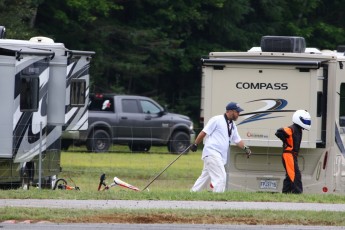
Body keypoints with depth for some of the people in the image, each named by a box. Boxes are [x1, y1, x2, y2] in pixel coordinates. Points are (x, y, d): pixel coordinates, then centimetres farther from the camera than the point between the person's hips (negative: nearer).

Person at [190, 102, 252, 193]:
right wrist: (195, 145, -7)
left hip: (220, 156, 9)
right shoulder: (217, 120, -8)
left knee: (205, 178, 14)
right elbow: (204, 133, -7)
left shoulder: (232, 125, 17)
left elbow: (237, 140, 19)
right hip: (212, 153, -9)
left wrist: (245, 147, 2)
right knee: (221, 177, -16)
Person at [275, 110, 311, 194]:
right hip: (288, 155, -10)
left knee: (290, 176, 12)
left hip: (293, 156, 10)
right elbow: (279, 132, -25)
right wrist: (286, 142, -17)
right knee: (296, 175, -15)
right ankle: (297, 191, -18)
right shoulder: (292, 129, -14)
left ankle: (286, 192, 16)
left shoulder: (298, 130, 16)